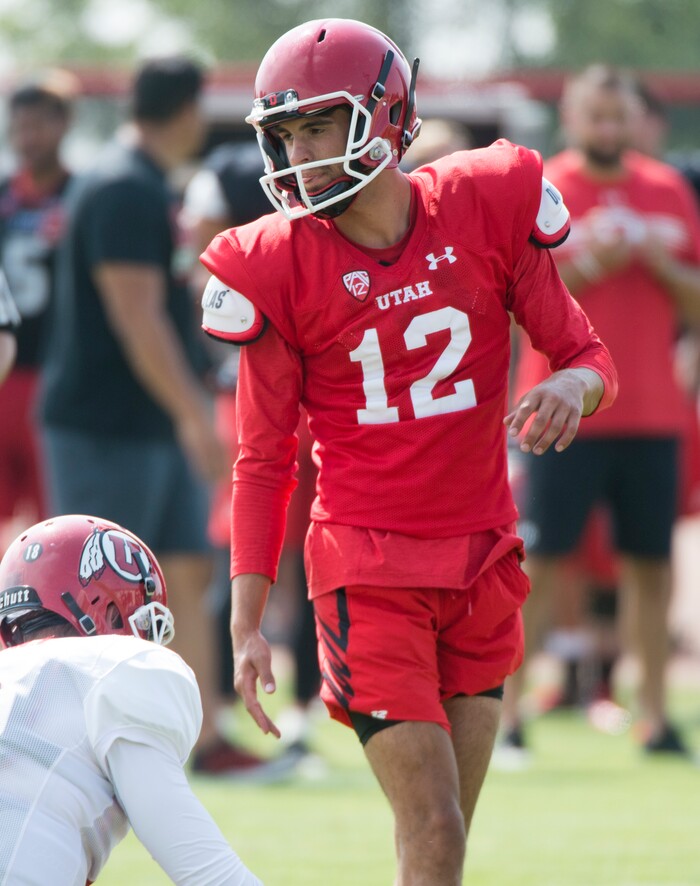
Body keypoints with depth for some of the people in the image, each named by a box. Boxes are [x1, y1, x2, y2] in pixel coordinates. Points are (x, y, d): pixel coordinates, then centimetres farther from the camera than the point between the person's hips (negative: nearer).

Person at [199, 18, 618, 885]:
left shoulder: (486, 206, -2)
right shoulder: (279, 268, -7)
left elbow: (584, 352, 7)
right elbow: (263, 462, 0)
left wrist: (573, 385, -19)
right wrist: (246, 623, -6)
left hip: (480, 562, 3)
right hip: (368, 573, -3)